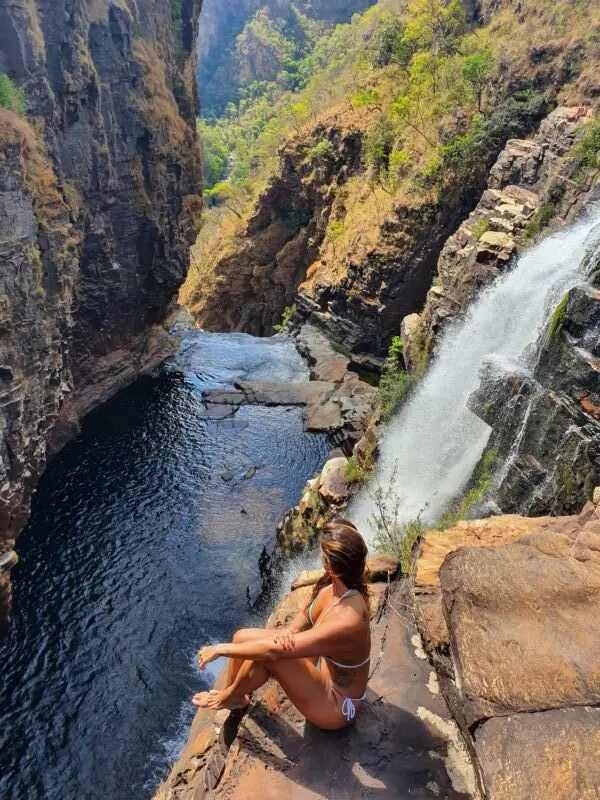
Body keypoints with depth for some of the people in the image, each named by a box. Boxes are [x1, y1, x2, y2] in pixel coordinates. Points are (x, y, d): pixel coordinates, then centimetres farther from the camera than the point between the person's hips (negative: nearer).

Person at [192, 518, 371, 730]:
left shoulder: (346, 621, -38)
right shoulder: (336, 584, -15)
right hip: (322, 666, 7)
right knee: (243, 638, -5)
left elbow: (274, 650, -34)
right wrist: (289, 631, -18)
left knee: (267, 654, -25)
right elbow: (306, 616, 4)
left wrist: (221, 649, -23)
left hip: (336, 705, -7)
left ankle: (232, 697, 6)